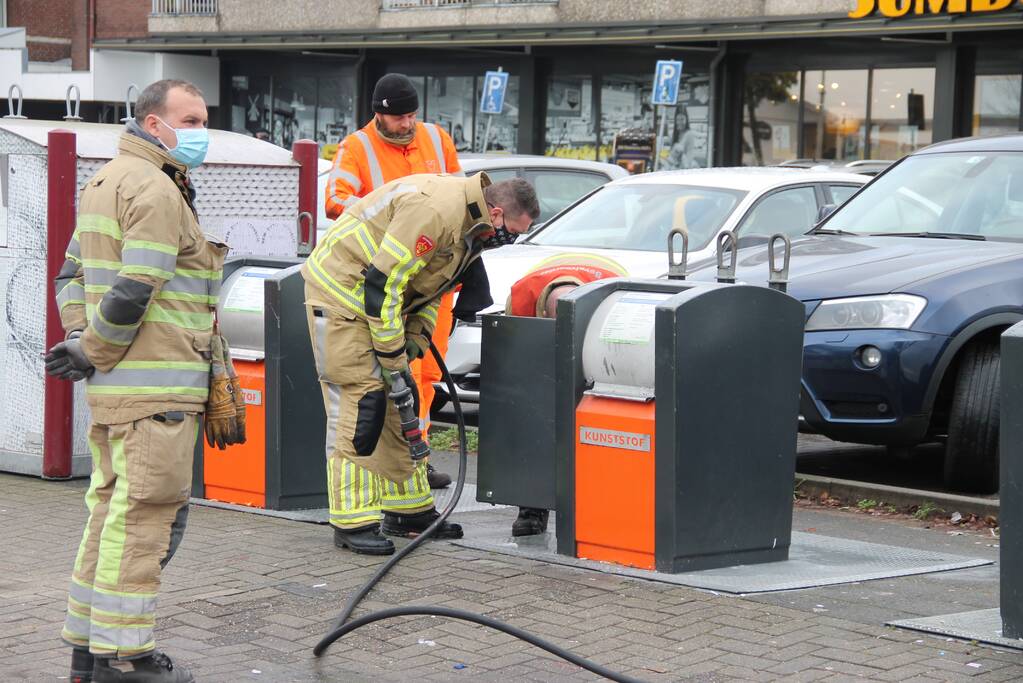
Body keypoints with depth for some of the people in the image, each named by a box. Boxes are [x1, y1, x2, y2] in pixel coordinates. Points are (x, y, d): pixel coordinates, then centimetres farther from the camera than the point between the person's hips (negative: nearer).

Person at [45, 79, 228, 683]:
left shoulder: (109, 180, 20)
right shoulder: (156, 188, -14)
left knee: (113, 507, 16)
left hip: (115, 385, 11)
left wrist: (82, 338, 9)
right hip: (155, 387, -11)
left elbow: (72, 275, 21)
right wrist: (94, 353, -10)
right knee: (147, 513, -6)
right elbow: (134, 292, -21)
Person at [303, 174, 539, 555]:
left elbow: (429, 284, 16)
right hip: (341, 291, -10)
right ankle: (353, 523, -10)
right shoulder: (434, 210, -29)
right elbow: (381, 283, -29)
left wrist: (416, 338, 2)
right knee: (359, 402, -12)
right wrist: (393, 360, -22)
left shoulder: (470, 223, 4)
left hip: (384, 301, 10)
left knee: (399, 405, 12)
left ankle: (409, 511, 20)